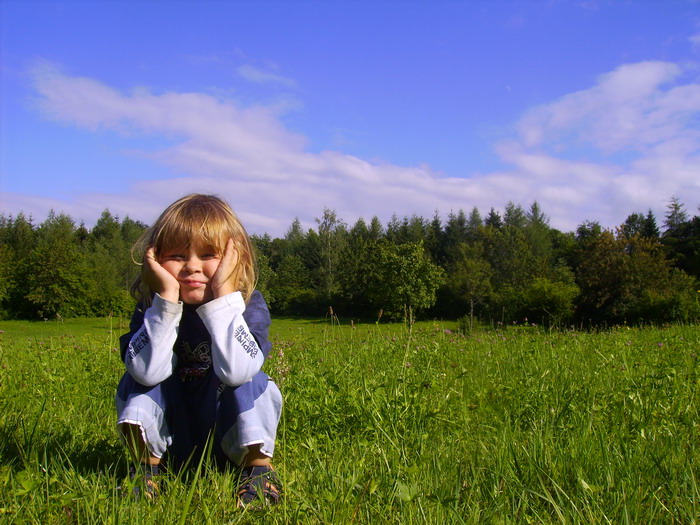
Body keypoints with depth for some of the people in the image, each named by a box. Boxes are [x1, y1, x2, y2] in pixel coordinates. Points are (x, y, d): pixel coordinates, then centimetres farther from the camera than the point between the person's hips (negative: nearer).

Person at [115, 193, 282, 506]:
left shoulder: (248, 305, -17)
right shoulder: (151, 306, -11)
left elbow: (235, 371, -38)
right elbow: (148, 372, -31)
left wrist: (224, 295, -36)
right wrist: (167, 298, -34)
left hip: (235, 441, -1)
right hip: (171, 443, 2)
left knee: (249, 380, -28)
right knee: (138, 378, -19)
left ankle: (259, 468, -12)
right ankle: (146, 466, -7)